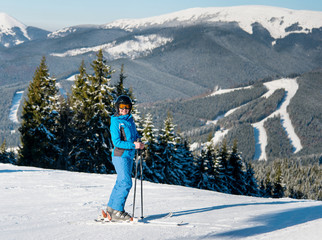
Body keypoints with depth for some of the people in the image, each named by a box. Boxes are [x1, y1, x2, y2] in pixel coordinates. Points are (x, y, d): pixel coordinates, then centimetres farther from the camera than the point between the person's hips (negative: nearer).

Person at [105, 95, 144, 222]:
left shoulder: (130, 120, 13)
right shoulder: (115, 122, -10)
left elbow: (135, 134, 25)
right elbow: (117, 142, -15)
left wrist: (139, 142, 3)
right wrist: (133, 145, -18)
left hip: (129, 155, 8)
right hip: (120, 155, -8)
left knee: (121, 183, 13)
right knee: (126, 183, -14)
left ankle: (111, 208, 22)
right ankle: (117, 211, -10)